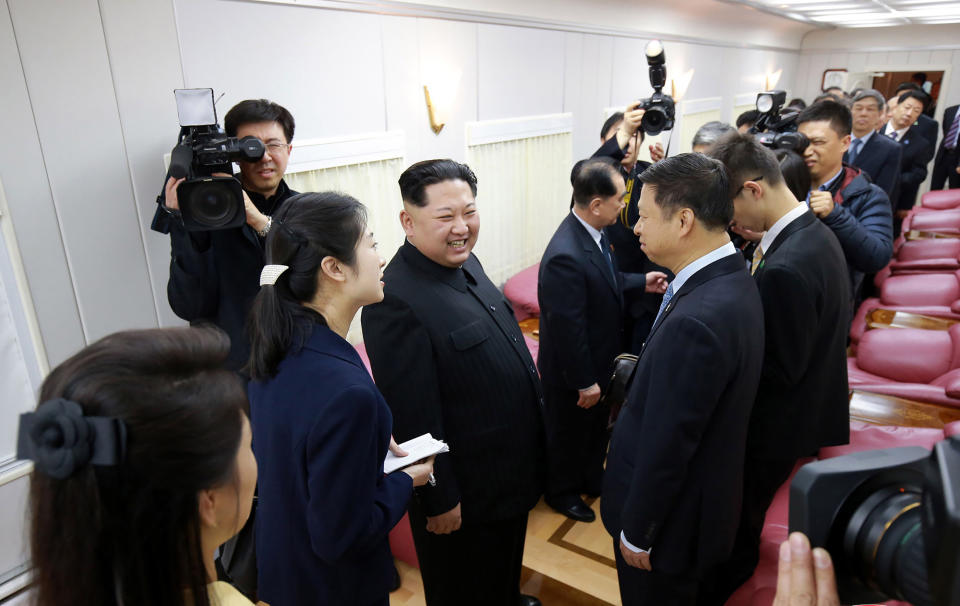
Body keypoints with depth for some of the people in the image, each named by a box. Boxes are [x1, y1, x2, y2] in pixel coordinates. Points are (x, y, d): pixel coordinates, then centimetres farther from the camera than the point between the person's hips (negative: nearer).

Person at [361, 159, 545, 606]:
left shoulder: (466, 264, 0)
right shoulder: (395, 301, -29)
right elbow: (413, 417, -25)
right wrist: (439, 500, -18)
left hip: (513, 470, 8)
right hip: (465, 497, -8)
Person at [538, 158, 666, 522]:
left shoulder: (592, 232, -6)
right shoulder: (566, 256, -35)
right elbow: (567, 327, -30)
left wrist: (642, 282, 9)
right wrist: (584, 382, -21)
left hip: (600, 359, 9)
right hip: (572, 371, -9)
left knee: (597, 427, 28)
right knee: (570, 434, 17)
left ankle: (592, 479, 53)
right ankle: (562, 492, 43)